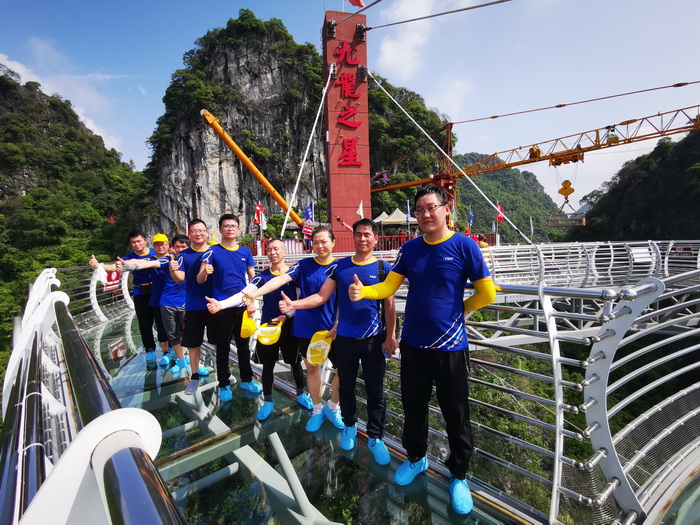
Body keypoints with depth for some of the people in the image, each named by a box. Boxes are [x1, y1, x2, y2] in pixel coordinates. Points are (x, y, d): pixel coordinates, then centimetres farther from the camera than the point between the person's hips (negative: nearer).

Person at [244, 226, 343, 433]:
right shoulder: (304, 265, -2)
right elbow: (281, 279, -14)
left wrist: (337, 326, -13)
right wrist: (255, 294, -27)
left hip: (331, 329, -1)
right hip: (306, 328, 1)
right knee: (311, 369, 14)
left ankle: (332, 407, 28)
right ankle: (317, 410, 35)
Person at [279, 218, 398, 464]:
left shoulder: (382, 268, -3)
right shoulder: (340, 266, 1)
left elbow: (389, 305, -3)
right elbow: (321, 296, -3)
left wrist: (391, 337, -7)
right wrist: (293, 304, -17)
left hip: (374, 339, -1)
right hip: (345, 338, 2)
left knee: (375, 390, 8)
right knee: (346, 385, 17)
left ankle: (375, 437, 26)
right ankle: (349, 425, 40)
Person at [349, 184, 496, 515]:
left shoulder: (464, 246, -11)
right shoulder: (410, 249, 1)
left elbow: (487, 293, -6)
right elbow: (388, 287, -2)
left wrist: (456, 311, 2)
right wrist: (362, 292, -20)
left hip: (449, 347, -3)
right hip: (413, 344, 4)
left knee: (455, 416, 12)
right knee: (413, 408, 19)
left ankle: (459, 477, 36)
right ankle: (416, 459, 45)